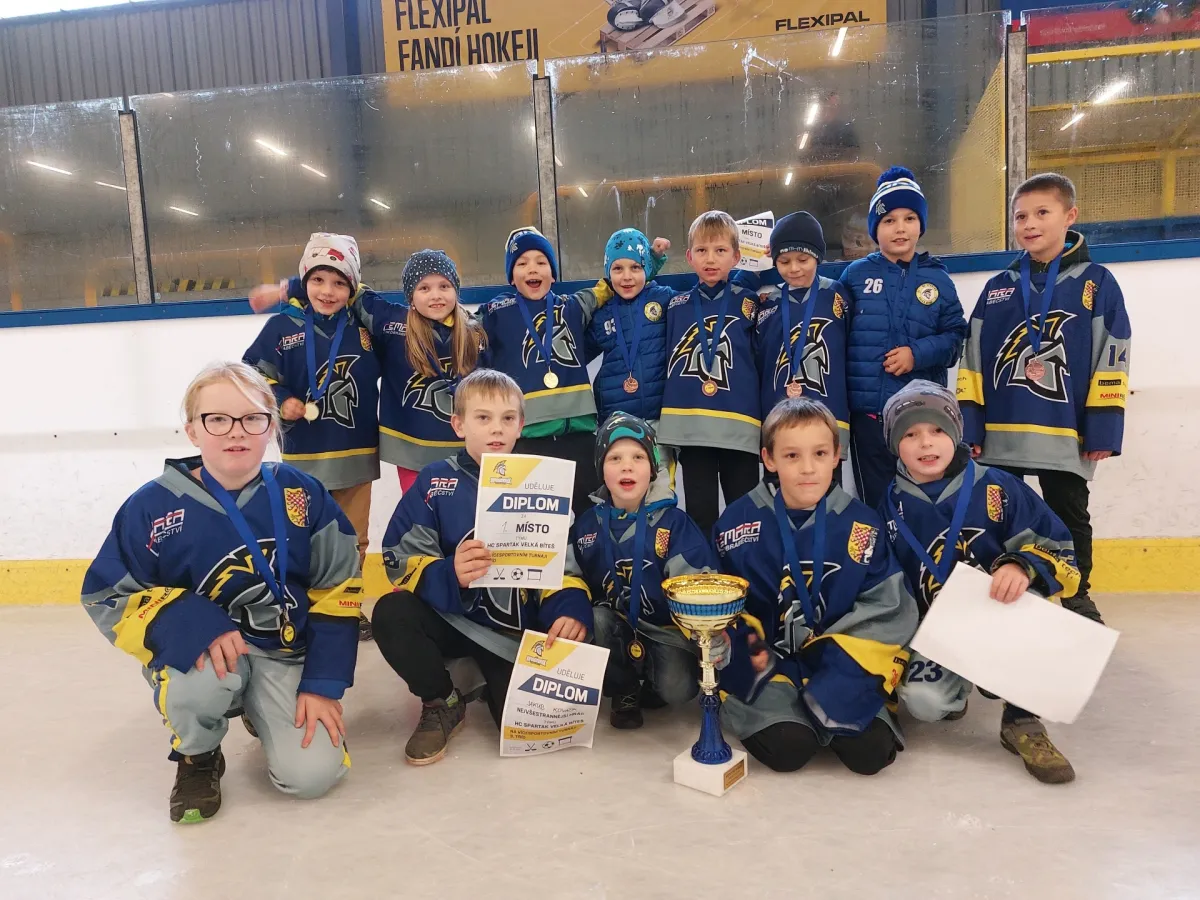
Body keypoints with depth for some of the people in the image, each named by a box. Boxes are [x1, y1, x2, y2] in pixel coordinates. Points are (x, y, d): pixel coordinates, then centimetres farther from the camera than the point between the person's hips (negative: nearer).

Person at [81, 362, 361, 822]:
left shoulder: (302, 494, -8)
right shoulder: (153, 506, -11)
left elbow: (338, 589, -3)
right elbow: (107, 598, -5)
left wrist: (324, 684, -9)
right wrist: (189, 625, -25)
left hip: (287, 650, 1)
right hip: (199, 647, -1)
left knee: (311, 773, -15)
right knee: (202, 677, -37)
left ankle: (264, 712, 22)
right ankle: (197, 757, 1)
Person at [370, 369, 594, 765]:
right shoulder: (434, 482, -2)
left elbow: (563, 560, -2)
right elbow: (400, 558, -9)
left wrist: (571, 609, -24)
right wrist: (449, 575, -31)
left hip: (517, 628, 0)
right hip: (451, 614, 0)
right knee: (391, 614, -30)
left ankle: (497, 682, 19)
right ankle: (442, 704, -1)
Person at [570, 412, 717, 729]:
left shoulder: (674, 521, -9)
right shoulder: (586, 525, 0)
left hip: (665, 628, -2)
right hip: (613, 629, 3)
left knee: (677, 688, -27)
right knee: (595, 620, -30)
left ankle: (652, 684, 12)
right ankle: (624, 692, -2)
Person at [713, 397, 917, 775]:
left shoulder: (861, 524, -2)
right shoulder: (739, 521, -4)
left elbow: (885, 608, -3)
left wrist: (839, 672, -14)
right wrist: (745, 653, -16)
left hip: (842, 666, 2)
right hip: (766, 663, -1)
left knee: (871, 750, -20)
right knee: (788, 746, -25)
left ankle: (827, 708, 10)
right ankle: (768, 711, 7)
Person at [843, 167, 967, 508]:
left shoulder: (936, 279, 5)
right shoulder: (856, 274, 2)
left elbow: (955, 337, 3)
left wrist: (918, 353, -15)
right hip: (868, 409, -1)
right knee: (876, 499, 7)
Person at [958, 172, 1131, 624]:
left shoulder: (1096, 282, -1)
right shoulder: (996, 289, 7)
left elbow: (1110, 359, -4)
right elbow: (973, 362, 6)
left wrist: (1102, 428, -9)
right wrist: (969, 425, 0)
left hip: (1064, 432, -3)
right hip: (999, 432, 3)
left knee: (1069, 517, 11)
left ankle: (1078, 599, 26)